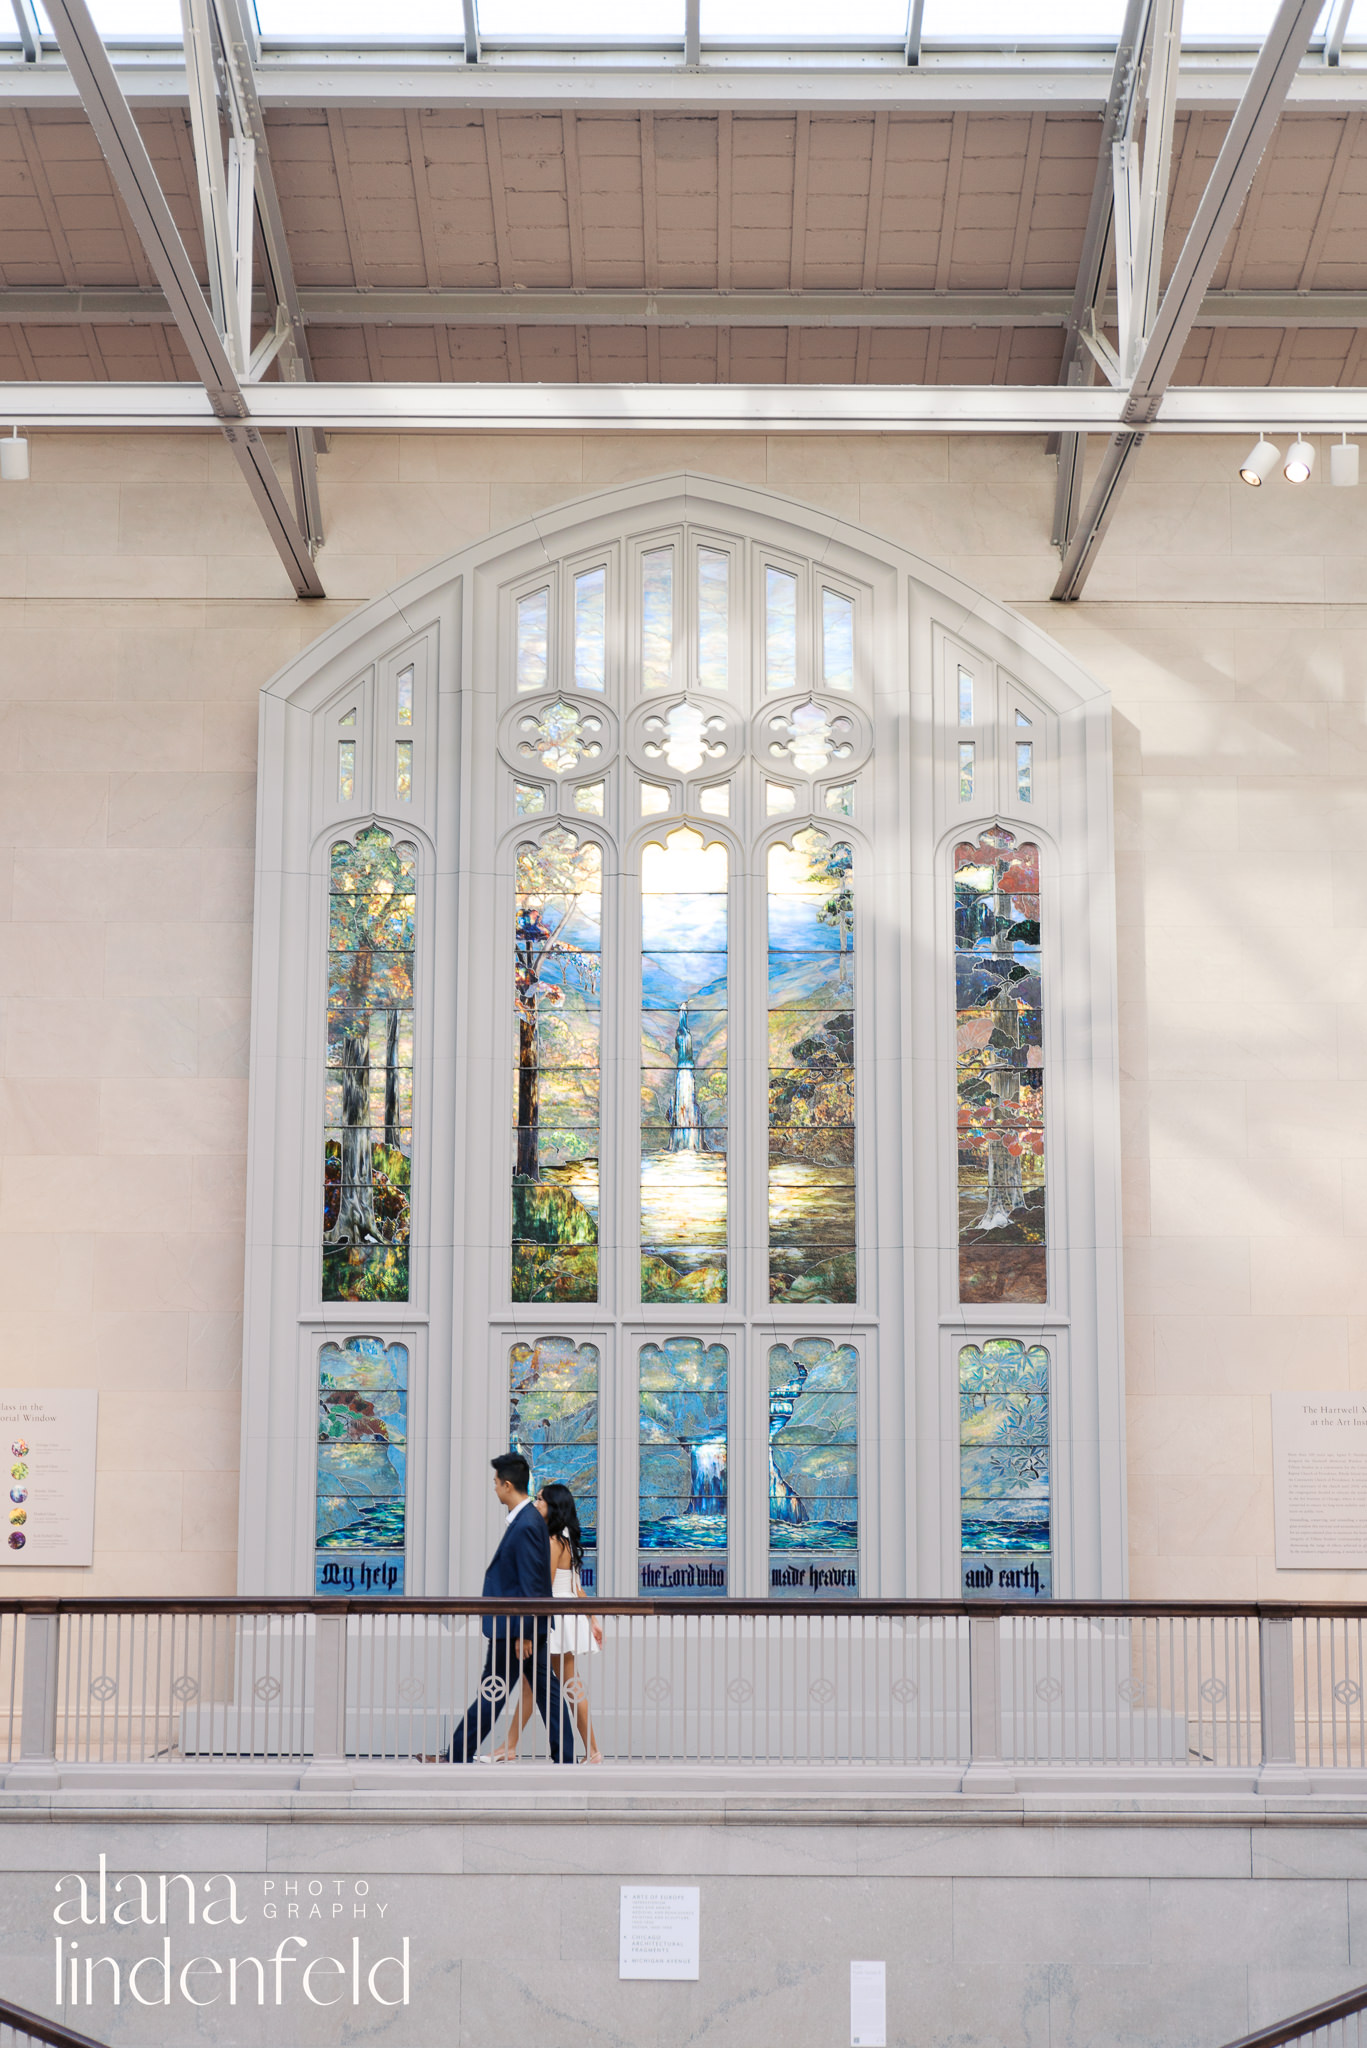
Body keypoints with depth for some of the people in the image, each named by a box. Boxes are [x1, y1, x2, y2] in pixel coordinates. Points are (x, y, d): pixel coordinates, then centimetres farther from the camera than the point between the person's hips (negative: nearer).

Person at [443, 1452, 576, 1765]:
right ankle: (564, 1759, 10)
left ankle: (459, 1756, 8)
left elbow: (531, 1585, -20)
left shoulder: (526, 1526, -19)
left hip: (515, 1628, -10)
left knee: (491, 1694, 0)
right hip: (525, 1626, 10)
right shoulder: (527, 1520, 12)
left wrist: (523, 1634, -18)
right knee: (545, 1691, 9)